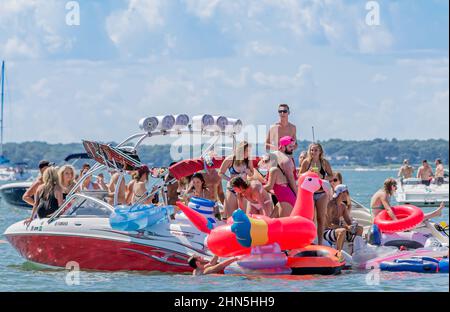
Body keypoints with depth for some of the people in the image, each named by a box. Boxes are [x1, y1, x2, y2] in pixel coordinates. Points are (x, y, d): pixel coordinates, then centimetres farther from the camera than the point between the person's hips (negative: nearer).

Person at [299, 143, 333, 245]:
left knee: (321, 219, 4)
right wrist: (308, 173, -15)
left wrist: (322, 176, -14)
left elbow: (331, 176, 3)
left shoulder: (324, 162, 0)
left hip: (321, 193, 1)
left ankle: (320, 242, 11)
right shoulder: (306, 162, -1)